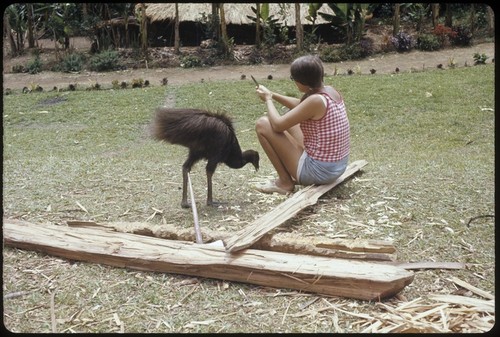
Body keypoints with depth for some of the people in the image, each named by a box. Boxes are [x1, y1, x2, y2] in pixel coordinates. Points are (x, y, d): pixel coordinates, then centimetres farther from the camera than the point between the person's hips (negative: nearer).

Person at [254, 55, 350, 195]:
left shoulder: (316, 100, -24)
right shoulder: (331, 91, 2)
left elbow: (278, 125, -17)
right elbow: (301, 106, 22)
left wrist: (268, 99, 0)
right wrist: (273, 95, 15)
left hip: (318, 171, -9)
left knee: (262, 124, -5)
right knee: (289, 120, 25)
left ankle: (285, 182, 3)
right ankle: (299, 176, 21)